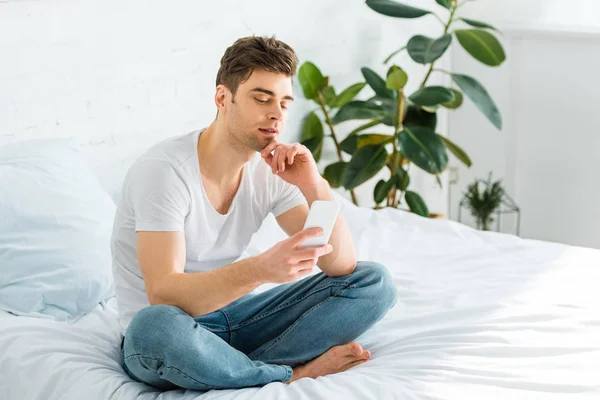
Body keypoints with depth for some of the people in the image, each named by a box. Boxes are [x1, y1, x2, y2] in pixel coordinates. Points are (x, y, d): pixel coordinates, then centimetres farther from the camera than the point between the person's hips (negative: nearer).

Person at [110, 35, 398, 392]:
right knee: (157, 325, -43)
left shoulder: (273, 169, -4)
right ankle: (295, 373, -16)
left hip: (234, 315, 6)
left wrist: (316, 188, -24)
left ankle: (236, 369, -19)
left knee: (375, 283, -5)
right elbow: (162, 296, -31)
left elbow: (342, 266, -8)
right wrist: (261, 268, -46)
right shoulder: (165, 169, -21)